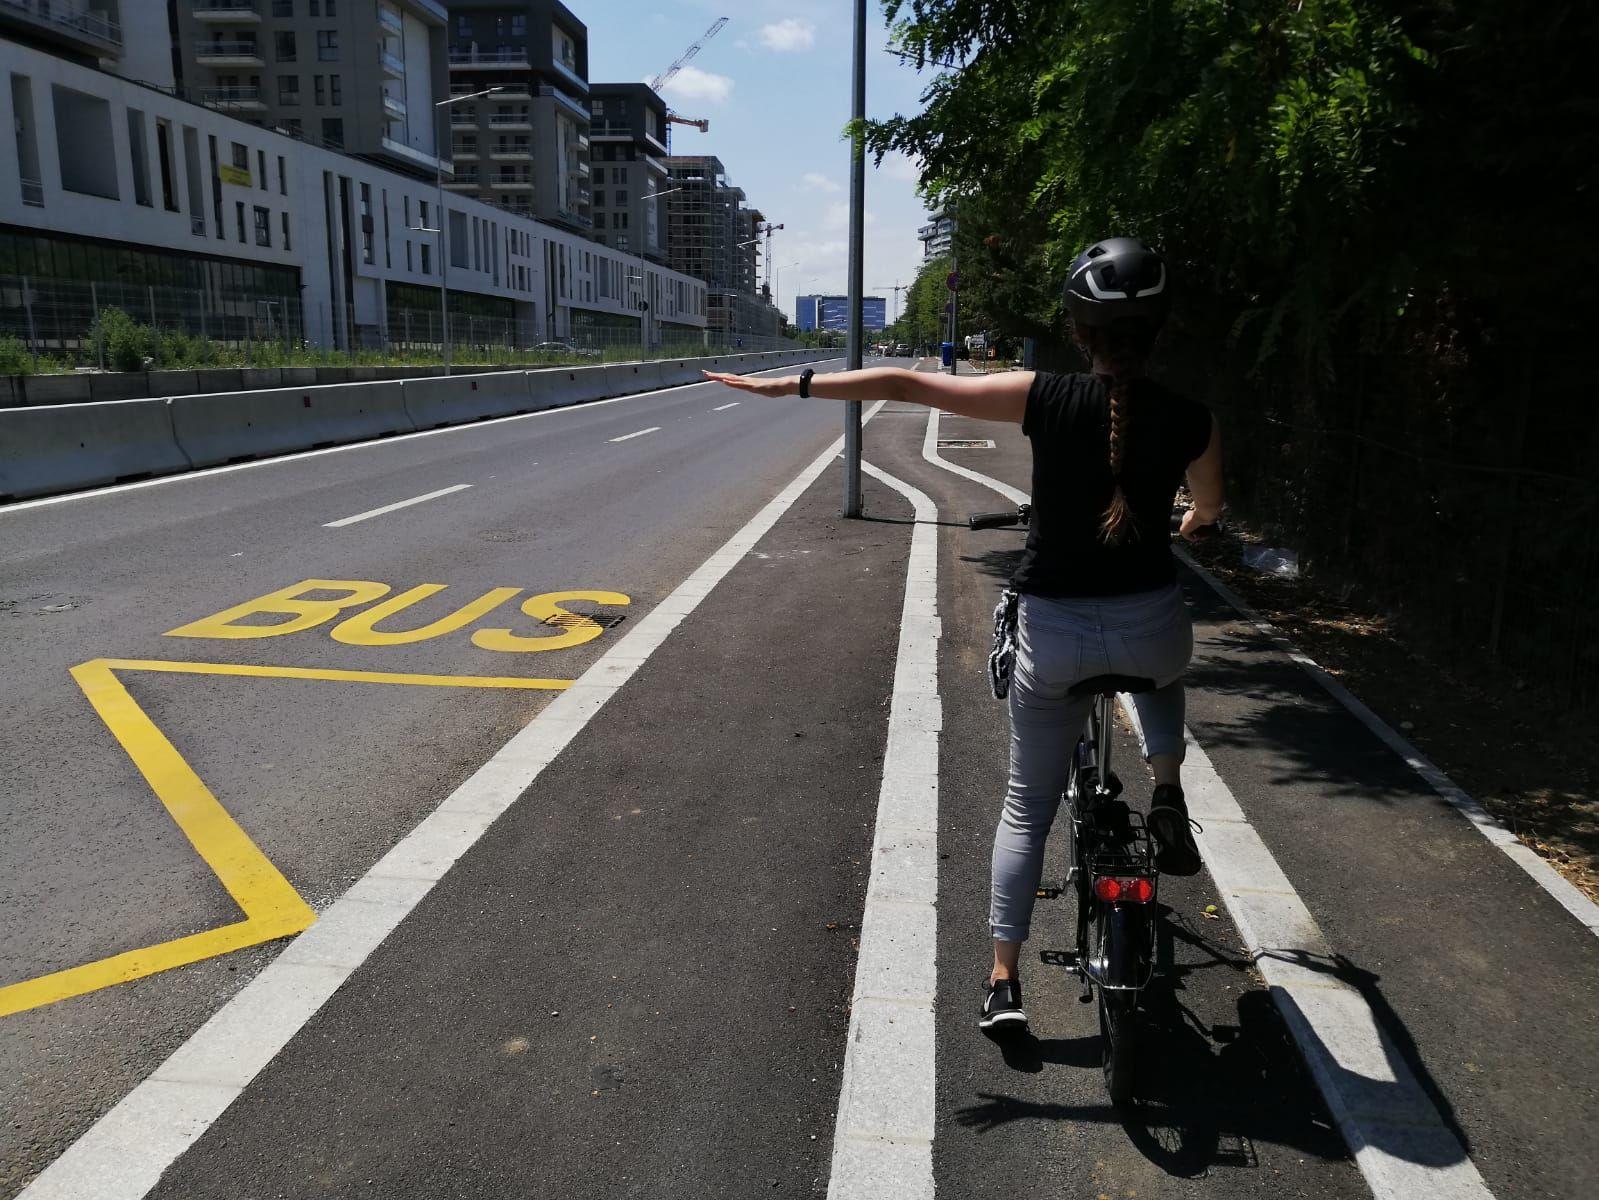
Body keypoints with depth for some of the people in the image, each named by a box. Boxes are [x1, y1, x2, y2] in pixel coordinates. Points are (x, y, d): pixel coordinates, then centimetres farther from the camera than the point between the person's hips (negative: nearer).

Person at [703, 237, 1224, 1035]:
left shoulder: (1044, 400, -11)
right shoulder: (1190, 421, -6)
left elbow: (905, 385, -8)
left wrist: (785, 386, -1)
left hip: (1054, 632, -1)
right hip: (1152, 625, 1)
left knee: (1027, 806, 14)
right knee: (1162, 674, 41)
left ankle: (1004, 981, 16)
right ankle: (1168, 802, 23)